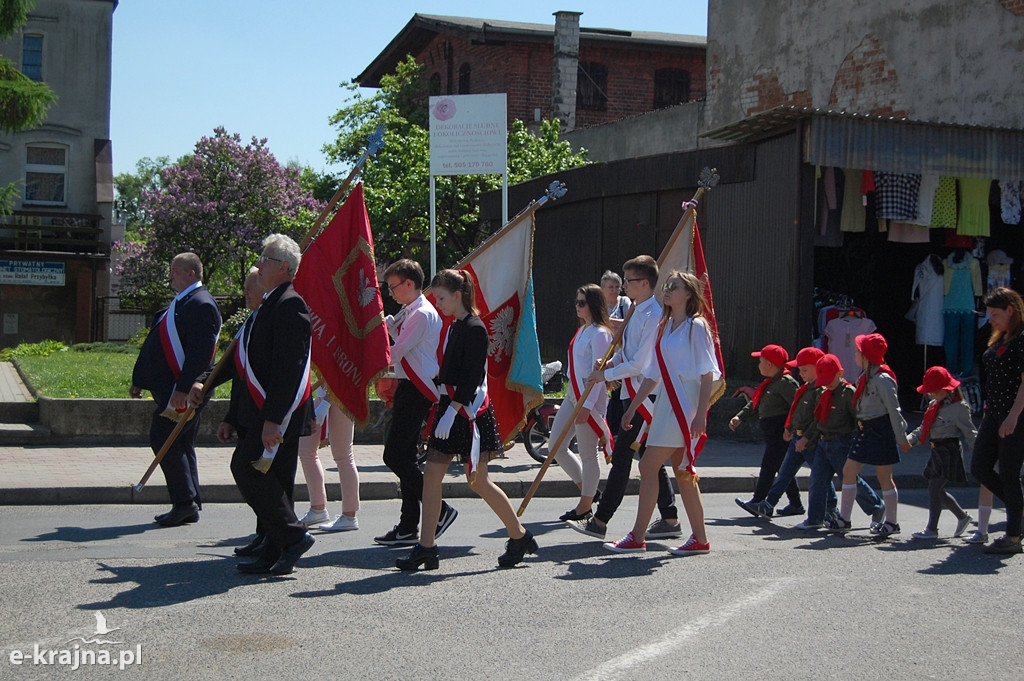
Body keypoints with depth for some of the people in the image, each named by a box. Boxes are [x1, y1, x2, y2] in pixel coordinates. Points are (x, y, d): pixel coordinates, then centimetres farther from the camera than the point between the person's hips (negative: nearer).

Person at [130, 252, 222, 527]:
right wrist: (139, 380, 22)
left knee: (163, 439, -9)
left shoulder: (202, 305, -15)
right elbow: (154, 344, 22)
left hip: (184, 391, -10)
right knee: (181, 444, 11)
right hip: (169, 389, 10)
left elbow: (200, 353, -24)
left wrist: (183, 390, -28)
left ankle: (185, 502, -3)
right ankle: (189, 507, 17)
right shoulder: (179, 302, 18)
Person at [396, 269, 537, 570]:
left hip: (468, 411, -9)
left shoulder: (474, 329, -13)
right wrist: (444, 408, 16)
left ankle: (520, 537, 14)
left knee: (478, 482, -1)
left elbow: (472, 377, -19)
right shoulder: (454, 327, 15)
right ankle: (426, 548, 5)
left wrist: (453, 410, -23)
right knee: (431, 476, 2)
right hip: (450, 407, 9)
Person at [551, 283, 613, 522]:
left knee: (587, 454, 0)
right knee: (557, 447, 10)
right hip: (572, 395, 10)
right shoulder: (582, 330, 15)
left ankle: (585, 507, 11)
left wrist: (587, 405, -22)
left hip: (591, 398, -10)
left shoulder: (599, 333, -13)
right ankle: (587, 491, 25)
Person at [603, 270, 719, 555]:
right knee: (683, 472, 8)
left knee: (648, 466, -9)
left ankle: (636, 538, -4)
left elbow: (707, 373, -13)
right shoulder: (664, 327, 16)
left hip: (686, 408, -8)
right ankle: (699, 538, 13)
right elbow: (653, 373, 19)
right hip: (667, 406, 8)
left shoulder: (696, 326, -8)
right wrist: (633, 407, 17)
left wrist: (701, 413, -20)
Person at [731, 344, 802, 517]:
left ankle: (757, 503, -13)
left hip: (781, 432, -10)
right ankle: (795, 504, 18)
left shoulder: (786, 382, -13)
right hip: (772, 432, 10)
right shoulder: (771, 383, 18)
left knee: (768, 466, -11)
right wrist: (740, 417, 14)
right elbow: (756, 403, 23)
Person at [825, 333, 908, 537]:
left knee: (885, 477, 1)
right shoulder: (866, 377, 12)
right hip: (865, 430, 9)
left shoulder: (883, 379, -16)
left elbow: (893, 409, -16)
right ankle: (844, 519, 12)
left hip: (880, 432, -9)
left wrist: (901, 438, -15)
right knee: (849, 471, 6)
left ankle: (891, 522, 12)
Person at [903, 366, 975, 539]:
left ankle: (932, 529, -4)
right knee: (937, 491, 12)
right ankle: (963, 517, 31)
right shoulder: (934, 406, 14)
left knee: (934, 488, -10)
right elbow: (924, 428, 16)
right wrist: (909, 440, 1)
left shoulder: (959, 408, -11)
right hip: (937, 452, 9)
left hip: (949, 452, -9)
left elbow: (970, 434, -9)